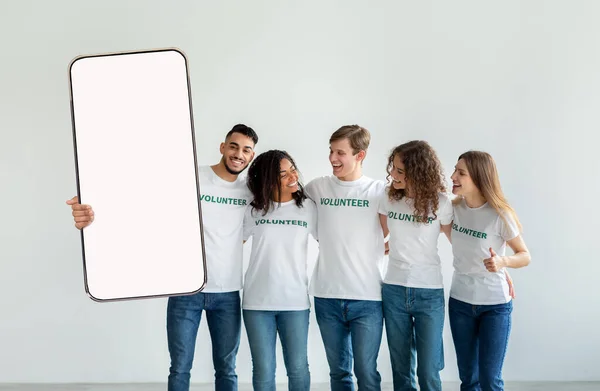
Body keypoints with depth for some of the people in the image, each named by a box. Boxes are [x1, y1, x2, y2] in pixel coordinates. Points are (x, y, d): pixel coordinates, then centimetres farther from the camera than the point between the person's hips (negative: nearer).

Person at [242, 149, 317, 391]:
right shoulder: (254, 210, 1)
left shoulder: (309, 208, 1)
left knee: (298, 368, 6)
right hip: (257, 302, 0)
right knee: (263, 371, 6)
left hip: (295, 301, 0)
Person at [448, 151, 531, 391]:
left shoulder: (500, 215, -16)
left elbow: (525, 256, -10)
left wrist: (503, 261, -29)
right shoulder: (453, 208, -4)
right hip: (459, 301, 4)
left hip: (495, 304, -4)